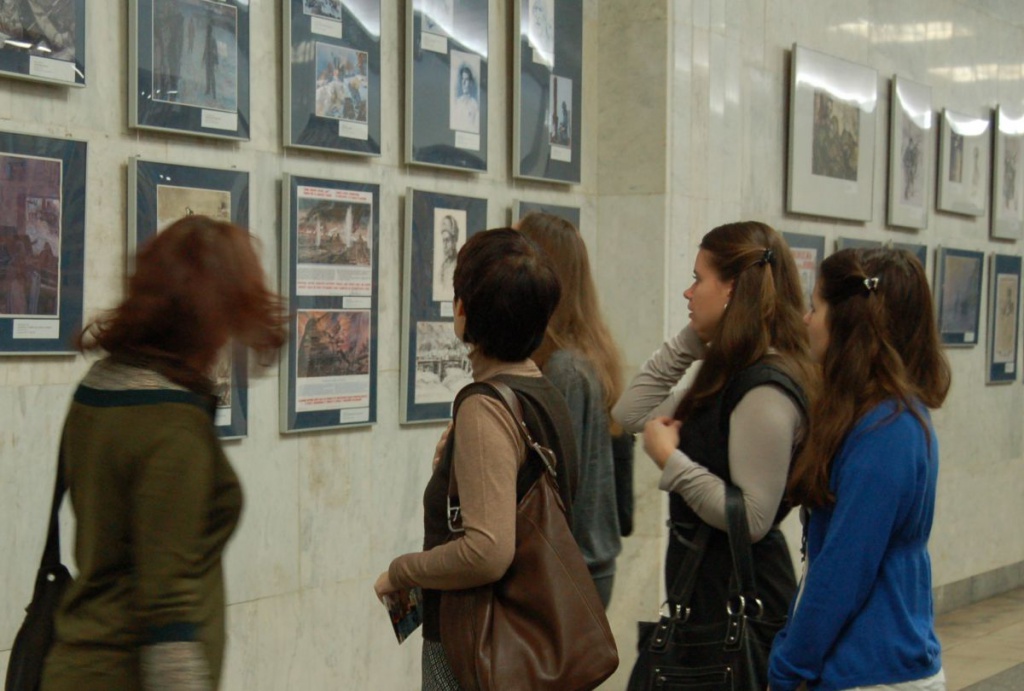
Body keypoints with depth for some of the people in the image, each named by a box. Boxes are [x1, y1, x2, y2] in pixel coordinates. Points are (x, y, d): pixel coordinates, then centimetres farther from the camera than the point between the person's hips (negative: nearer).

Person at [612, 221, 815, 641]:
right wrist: (689, 340, 8)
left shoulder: (767, 390, -19)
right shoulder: (729, 376, 11)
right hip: (705, 579, 9)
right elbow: (631, 413, 13)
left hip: (738, 596, -9)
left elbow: (753, 519, -24)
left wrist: (670, 459, -19)